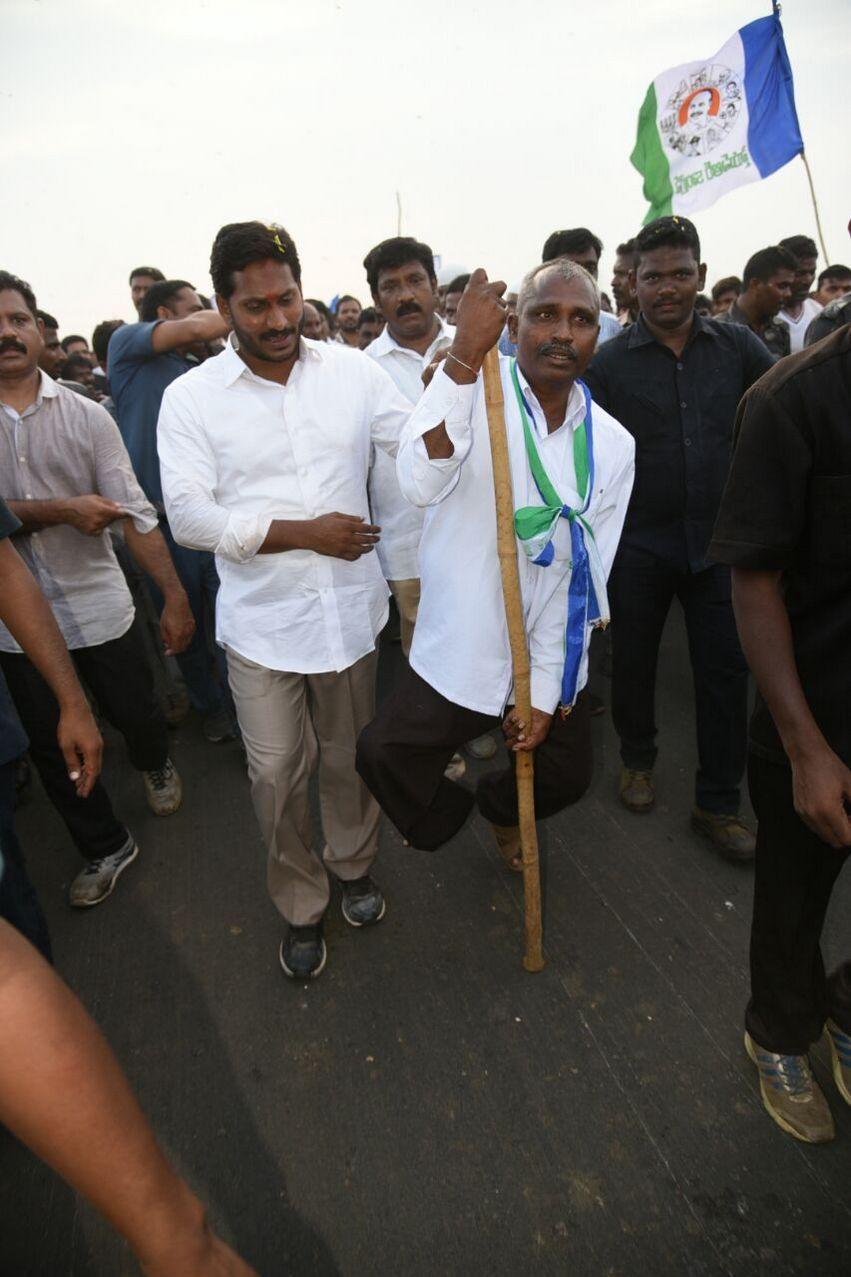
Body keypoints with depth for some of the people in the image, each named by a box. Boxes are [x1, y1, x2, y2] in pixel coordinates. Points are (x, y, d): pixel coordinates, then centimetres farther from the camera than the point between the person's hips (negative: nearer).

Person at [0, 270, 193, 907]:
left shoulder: (87, 416, -3)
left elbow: (135, 513, -8)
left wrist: (175, 597, -12)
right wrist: (62, 510, -19)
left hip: (101, 608, -1)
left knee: (135, 713, 14)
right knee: (53, 747, 12)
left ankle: (157, 765, 51)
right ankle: (106, 847, 34)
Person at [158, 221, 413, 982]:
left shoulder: (353, 371, -1)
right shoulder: (191, 397, -5)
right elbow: (190, 517, -12)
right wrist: (303, 532, -17)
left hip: (351, 609, 2)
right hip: (261, 624, -1)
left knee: (350, 758, 19)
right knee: (277, 773, 8)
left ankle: (354, 866, 46)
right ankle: (302, 908, 33)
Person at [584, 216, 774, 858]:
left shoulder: (737, 345, 2)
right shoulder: (610, 361, -4)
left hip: (718, 538, 2)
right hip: (640, 542, -1)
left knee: (726, 671, 4)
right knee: (634, 662, 12)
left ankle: (719, 802, 21)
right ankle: (638, 758, 39)